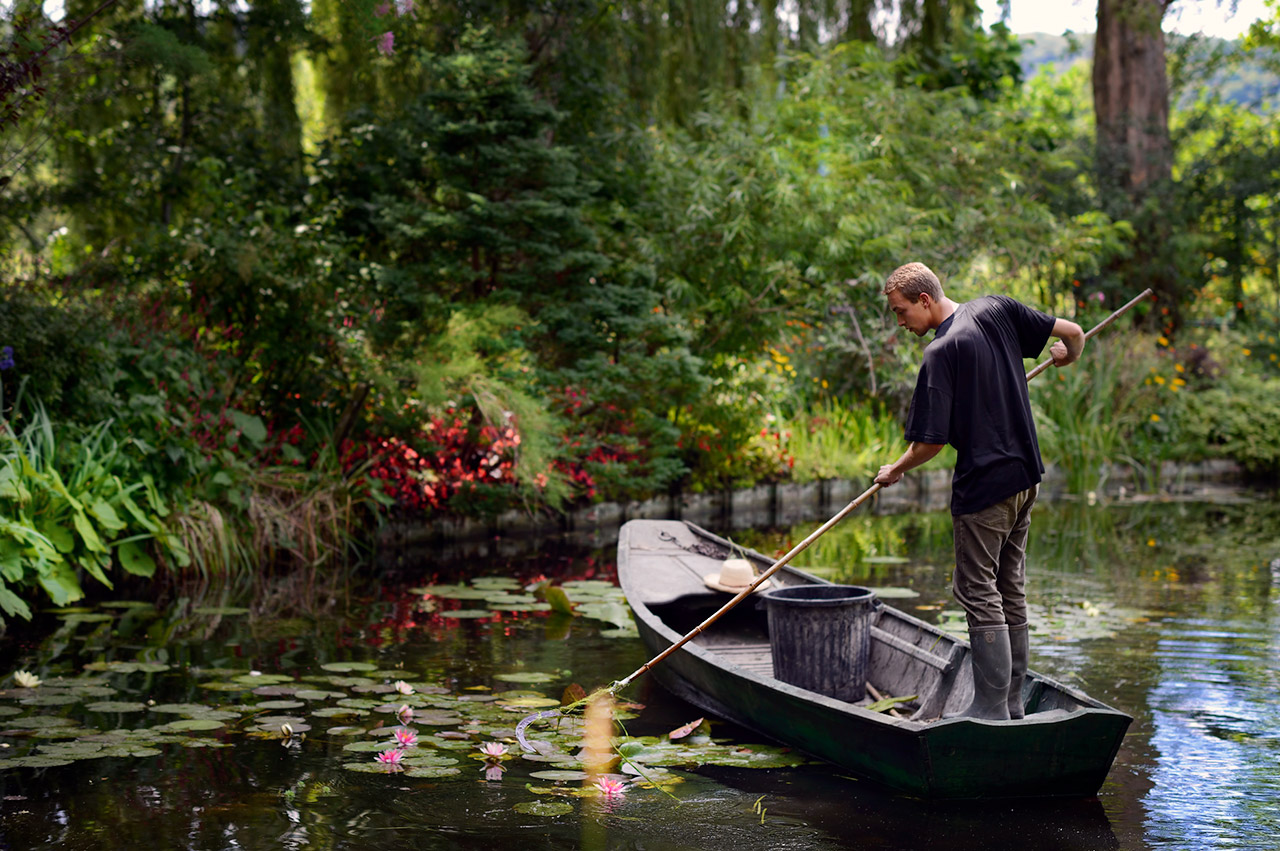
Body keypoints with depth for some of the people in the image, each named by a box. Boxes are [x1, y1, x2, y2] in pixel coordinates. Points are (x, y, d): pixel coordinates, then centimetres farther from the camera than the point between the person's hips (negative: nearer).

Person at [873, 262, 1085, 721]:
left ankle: (991, 708, 0)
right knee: (1011, 592, 14)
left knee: (978, 594, -1)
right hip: (1026, 476, 8)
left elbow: (930, 442, -18)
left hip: (984, 485, -8)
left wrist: (894, 471, 0)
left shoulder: (942, 352, -17)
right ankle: (1012, 704, 20)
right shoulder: (998, 309, 3)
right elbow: (1072, 332, 8)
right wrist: (1067, 356, 31)